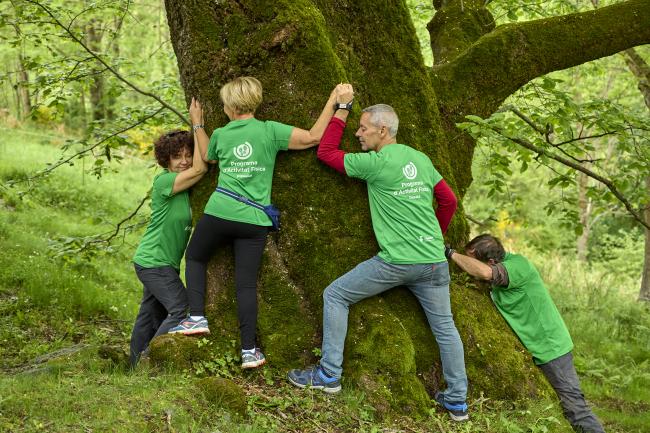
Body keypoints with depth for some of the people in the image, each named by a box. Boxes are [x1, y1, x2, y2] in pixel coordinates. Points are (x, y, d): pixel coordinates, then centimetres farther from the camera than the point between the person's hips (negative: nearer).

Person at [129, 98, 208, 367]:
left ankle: (137, 365, 26)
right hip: (154, 262, -9)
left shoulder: (184, 184, 8)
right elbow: (200, 169, -26)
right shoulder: (164, 181, -18)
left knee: (152, 316, 16)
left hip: (162, 263, 9)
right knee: (182, 310, -14)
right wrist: (197, 124, -23)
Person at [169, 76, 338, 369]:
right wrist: (333, 101, -2)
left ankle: (197, 317, 14)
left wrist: (198, 125, 41)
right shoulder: (269, 130, -2)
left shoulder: (220, 134, 7)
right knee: (246, 283, 2)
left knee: (194, 258, 26)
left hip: (219, 212, 1)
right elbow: (313, 137, -8)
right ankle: (249, 351, 1)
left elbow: (207, 157, 29)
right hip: (253, 221, -1)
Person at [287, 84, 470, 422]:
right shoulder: (421, 159, 10)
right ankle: (458, 402, 18)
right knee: (445, 327, 14)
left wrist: (342, 107, 8)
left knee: (335, 296, 8)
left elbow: (326, 151, 2)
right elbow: (449, 201, 18)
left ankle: (329, 375, 9)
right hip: (433, 261, 6)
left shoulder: (375, 163, -8)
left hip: (395, 262, -6)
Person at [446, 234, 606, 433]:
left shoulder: (518, 264, -24)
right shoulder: (499, 270, 3)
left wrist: (451, 253, -31)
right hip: (530, 349, 9)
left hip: (550, 347, -9)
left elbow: (484, 272, -40)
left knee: (573, 406, -7)